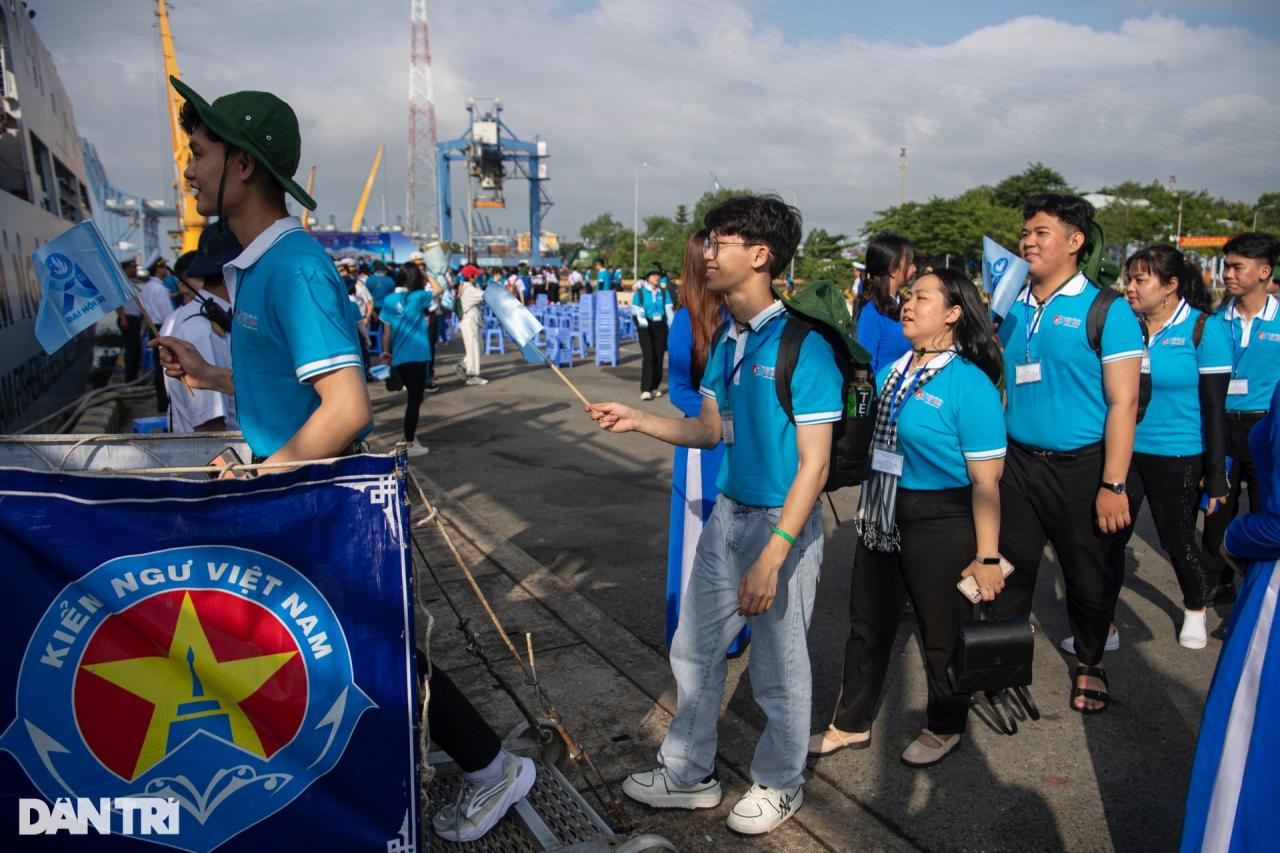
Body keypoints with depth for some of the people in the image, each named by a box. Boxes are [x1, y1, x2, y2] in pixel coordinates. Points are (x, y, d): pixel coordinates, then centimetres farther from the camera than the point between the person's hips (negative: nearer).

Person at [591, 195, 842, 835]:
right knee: (693, 650, 17)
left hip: (783, 523, -7)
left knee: (778, 669, 11)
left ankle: (779, 783, 36)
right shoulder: (727, 339, 6)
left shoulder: (803, 345, -18)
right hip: (726, 515, 8)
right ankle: (690, 773, 37)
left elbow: (814, 465, -19)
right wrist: (639, 421, 0)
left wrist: (771, 557, -24)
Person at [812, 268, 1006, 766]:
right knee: (868, 623, 17)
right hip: (882, 515, 7)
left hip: (940, 524, -7)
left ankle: (945, 729, 37)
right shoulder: (893, 371, 6)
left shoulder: (970, 384, -16)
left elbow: (986, 479, -18)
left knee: (941, 631, 12)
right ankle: (851, 724, 35)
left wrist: (986, 557, -18)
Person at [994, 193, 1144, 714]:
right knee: (1010, 570, 11)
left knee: (1086, 576, 12)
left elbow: (1123, 402, -12)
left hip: (1079, 467, -4)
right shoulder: (1011, 308, 6)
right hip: (1016, 461, 4)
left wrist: (1113, 485, -17)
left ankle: (1089, 665, 35)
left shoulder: (1105, 311, -9)